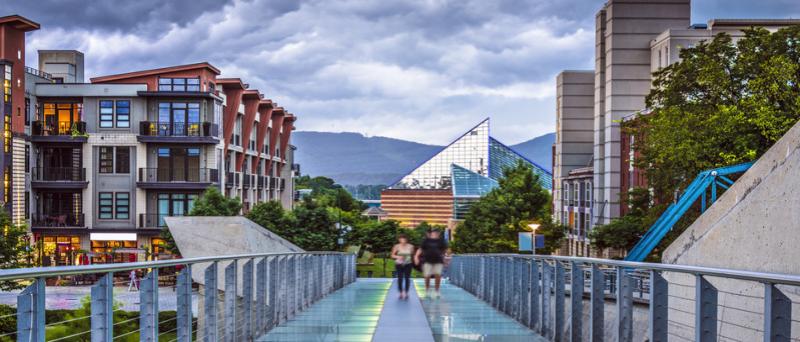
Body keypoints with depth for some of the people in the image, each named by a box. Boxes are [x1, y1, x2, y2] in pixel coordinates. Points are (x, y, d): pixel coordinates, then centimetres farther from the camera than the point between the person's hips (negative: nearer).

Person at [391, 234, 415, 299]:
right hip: (399, 264, -1)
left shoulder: (410, 246, -1)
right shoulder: (397, 246, -5)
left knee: (407, 278, 0)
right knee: (400, 278, -3)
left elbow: (412, 254, 13)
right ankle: (401, 293, 8)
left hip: (408, 264, 1)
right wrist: (398, 257, -17)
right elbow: (392, 255, -1)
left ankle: (406, 293, 11)